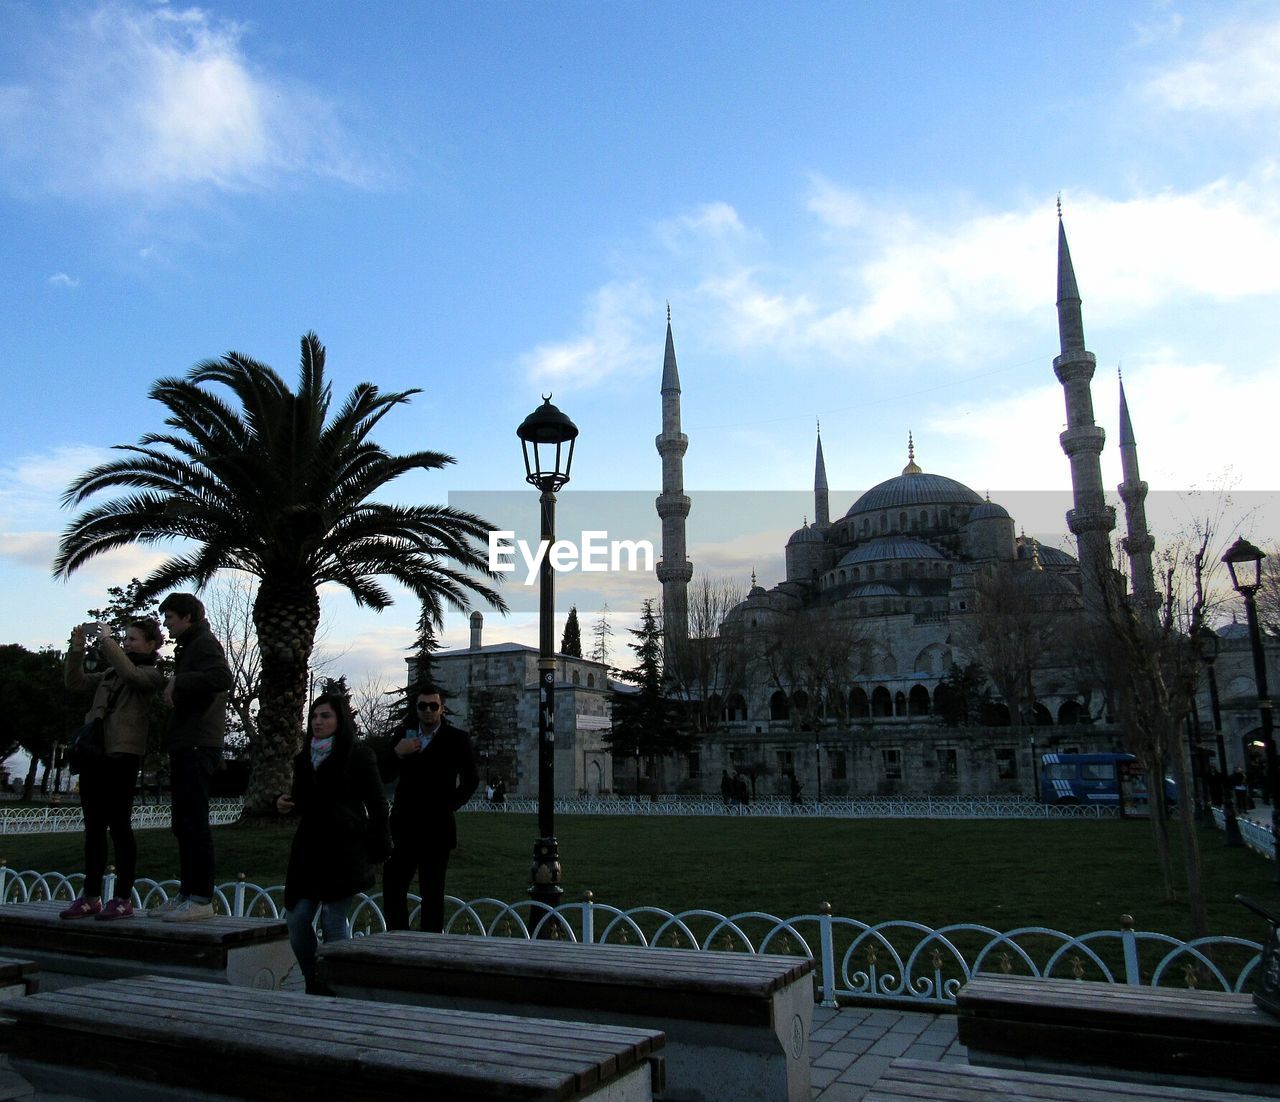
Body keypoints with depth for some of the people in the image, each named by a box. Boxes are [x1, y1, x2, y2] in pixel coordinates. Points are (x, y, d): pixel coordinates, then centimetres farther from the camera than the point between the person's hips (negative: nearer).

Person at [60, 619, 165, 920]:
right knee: (93, 827, 9)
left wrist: (106, 639, -14)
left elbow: (130, 673, -20)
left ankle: (123, 899, 0)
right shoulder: (110, 673, 21)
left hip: (122, 756, -7)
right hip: (94, 754, 7)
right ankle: (91, 897, 16)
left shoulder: (151, 674, 0)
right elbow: (75, 681, 20)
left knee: (119, 827, -5)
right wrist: (77, 647, 9)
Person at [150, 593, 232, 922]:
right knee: (184, 825, 12)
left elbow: (222, 677, -26)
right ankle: (186, 894, 18)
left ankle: (202, 898, -6)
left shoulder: (205, 643, -7)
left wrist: (179, 681, -19)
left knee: (194, 824, -9)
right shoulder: (189, 647, 24)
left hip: (197, 746, -10)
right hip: (187, 746, 10)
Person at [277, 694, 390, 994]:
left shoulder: (358, 755, -4)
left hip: (344, 849, -6)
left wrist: (379, 849, -7)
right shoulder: (304, 758, 13)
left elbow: (377, 805, -3)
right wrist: (286, 805, 1)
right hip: (310, 847, 6)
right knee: (296, 919, 3)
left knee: (334, 922, -4)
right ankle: (314, 985, 21)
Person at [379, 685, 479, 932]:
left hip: (436, 829, -3)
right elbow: (385, 775, 6)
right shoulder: (403, 735, 10)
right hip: (403, 827, 4)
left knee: (432, 892, 2)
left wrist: (450, 804, -2)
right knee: (392, 886, 4)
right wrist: (397, 753, -12)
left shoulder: (456, 739, 0)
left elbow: (471, 779, 5)